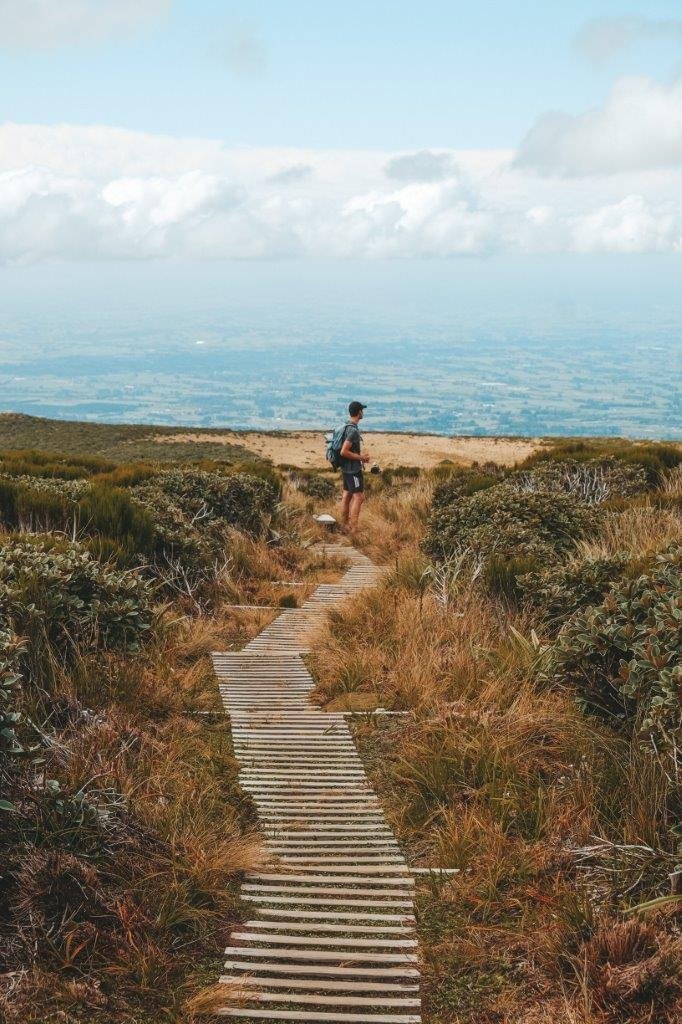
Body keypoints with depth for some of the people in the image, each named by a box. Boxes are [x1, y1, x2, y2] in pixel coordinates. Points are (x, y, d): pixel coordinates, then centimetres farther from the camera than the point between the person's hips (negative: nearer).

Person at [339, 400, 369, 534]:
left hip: (347, 468, 10)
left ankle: (345, 525, 19)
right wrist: (360, 457, -16)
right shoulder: (353, 430, -22)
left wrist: (362, 455, 11)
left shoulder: (347, 427, 9)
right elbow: (344, 452, -26)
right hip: (353, 469, -10)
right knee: (359, 497, -7)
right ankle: (353, 528, -7)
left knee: (347, 495, 13)